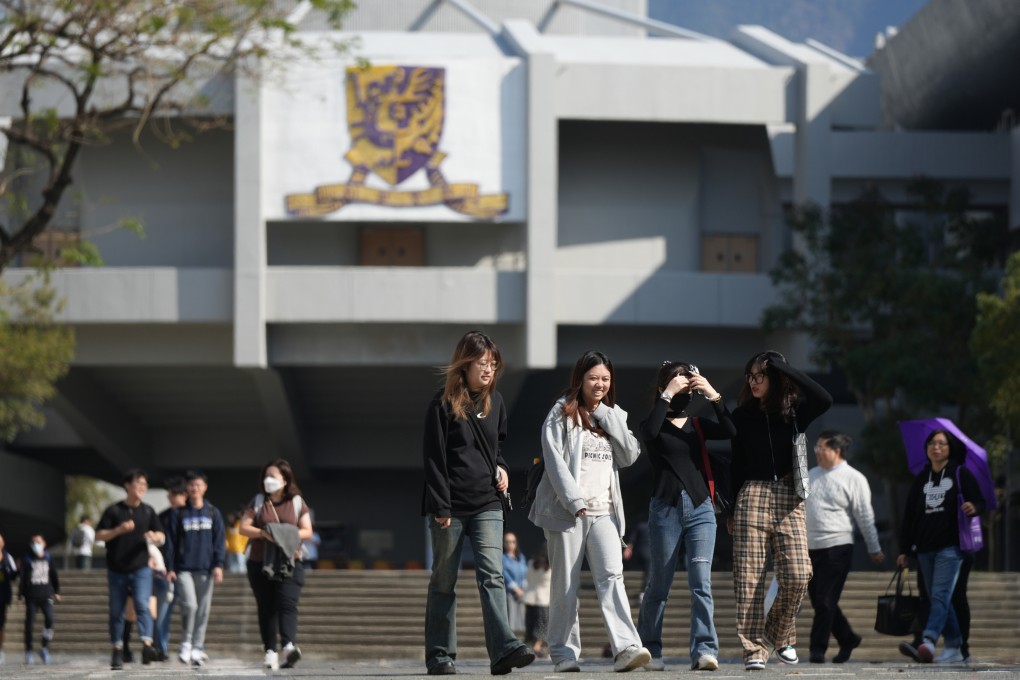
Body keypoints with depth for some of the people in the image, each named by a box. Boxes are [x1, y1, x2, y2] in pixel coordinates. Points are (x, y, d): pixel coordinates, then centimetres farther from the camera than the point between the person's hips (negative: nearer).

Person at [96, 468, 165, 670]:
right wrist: (119, 530, -18)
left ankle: (147, 645, -30)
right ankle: (118, 651, 12)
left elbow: (161, 536, 13)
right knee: (116, 611, 4)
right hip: (117, 570, 0)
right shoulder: (114, 511, 1)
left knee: (143, 605, -18)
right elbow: (99, 536, -1)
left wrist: (154, 537, -11)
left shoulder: (148, 512, 9)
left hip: (141, 569, 0)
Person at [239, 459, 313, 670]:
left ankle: (289, 645, -33)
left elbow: (307, 532, 5)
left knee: (287, 604, -17)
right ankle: (270, 652, 7)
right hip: (260, 563, 2)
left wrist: (290, 535, -15)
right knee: (266, 608, 3)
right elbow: (244, 527, 1)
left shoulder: (297, 503, 8)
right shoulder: (258, 502, 9)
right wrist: (263, 533, -17)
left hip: (289, 563, -2)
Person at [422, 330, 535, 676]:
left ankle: (504, 649, -23)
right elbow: (433, 458, -8)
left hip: (487, 504, 3)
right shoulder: (443, 403, -6)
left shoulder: (495, 402, 10)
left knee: (492, 575, -11)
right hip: (450, 505, -3)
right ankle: (440, 655, 11)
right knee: (444, 581, 5)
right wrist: (440, 507, -14)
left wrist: (501, 467, 6)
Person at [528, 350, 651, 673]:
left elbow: (630, 455, 5)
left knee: (612, 576, -14)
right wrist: (574, 500, -15)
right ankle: (564, 653, 7)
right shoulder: (562, 414, 3)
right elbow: (554, 460, -6)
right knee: (566, 585, 0)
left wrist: (606, 416, 0)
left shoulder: (613, 416, 18)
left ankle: (626, 648, -25)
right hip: (567, 510, -3)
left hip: (604, 511, 3)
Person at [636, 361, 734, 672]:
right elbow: (648, 431, -18)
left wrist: (713, 395, -8)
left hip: (701, 508, 2)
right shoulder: (656, 424, 6)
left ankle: (705, 650, -17)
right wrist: (667, 395, -15)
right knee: (659, 584, 4)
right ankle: (649, 650, 17)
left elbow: (730, 431, -3)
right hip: (665, 509, -2)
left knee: (701, 581, -10)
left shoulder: (697, 425, 14)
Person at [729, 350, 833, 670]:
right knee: (750, 577, -7)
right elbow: (735, 464, 11)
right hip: (752, 497, 0)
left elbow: (824, 399, -15)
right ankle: (754, 648, -5)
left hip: (789, 499, 0)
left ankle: (780, 634, 13)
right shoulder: (742, 416, 8)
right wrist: (730, 509, 8)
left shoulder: (795, 411, 6)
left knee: (797, 575, -11)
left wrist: (784, 368, -12)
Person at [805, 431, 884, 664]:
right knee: (817, 600, 9)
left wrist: (874, 549, -2)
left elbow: (865, 516, -3)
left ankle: (818, 648, -5)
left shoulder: (854, 479, -3)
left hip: (837, 548, -6)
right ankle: (847, 639, 25)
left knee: (826, 601, -9)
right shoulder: (811, 476, 14)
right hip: (810, 548, 6)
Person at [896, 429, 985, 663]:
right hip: (925, 547, 5)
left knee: (940, 595, -16)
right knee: (938, 599, 6)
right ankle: (954, 647, 12)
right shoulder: (921, 479, 15)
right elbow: (909, 515, 16)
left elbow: (980, 502, 1)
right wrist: (904, 550, 13)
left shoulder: (960, 474, 3)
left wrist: (974, 508, -24)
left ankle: (928, 642, -30)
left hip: (950, 546, -5)